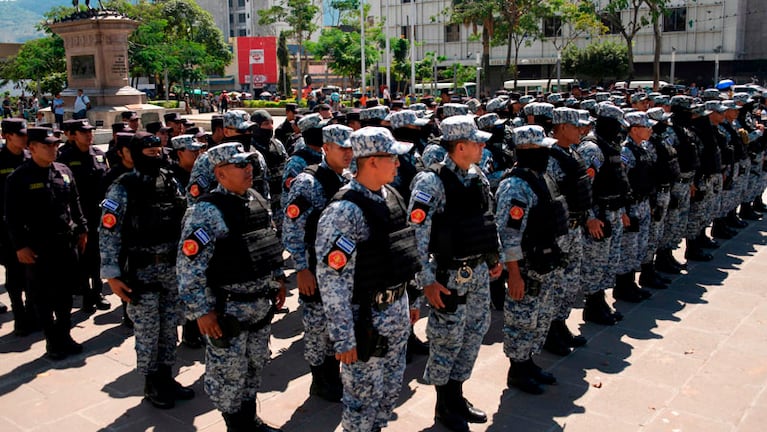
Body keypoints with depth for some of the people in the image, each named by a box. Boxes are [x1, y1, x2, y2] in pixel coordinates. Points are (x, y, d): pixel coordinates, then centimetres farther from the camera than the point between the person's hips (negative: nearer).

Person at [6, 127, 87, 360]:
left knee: (65, 292, 14)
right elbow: (12, 216, -9)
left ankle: (64, 335, 28)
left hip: (66, 243, 5)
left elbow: (75, 204, 14)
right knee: (43, 297, 6)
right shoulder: (18, 178, -9)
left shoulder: (64, 171, 6)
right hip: (37, 248, -5)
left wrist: (82, 229, 12)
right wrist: (20, 245, -13)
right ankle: (52, 341, 19)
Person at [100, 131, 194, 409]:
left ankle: (166, 377, 30)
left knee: (170, 327, 14)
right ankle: (151, 384, 22)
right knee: (147, 331, 5)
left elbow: (183, 222, 11)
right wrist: (112, 276, -15)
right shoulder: (123, 189, -11)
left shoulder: (171, 183, 4)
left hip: (173, 268, 5)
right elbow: (108, 233, -12)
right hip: (141, 271, -5)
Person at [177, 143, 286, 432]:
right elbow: (188, 266, -19)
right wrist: (202, 311, -19)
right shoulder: (207, 211, -18)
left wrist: (278, 279, 17)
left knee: (254, 366, 21)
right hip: (228, 308, -7)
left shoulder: (258, 200, 5)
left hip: (261, 304, 8)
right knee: (229, 373, 7)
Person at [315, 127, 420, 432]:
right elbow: (332, 281, -21)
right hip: (366, 316, -8)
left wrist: (408, 301, 19)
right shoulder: (344, 212, -22)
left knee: (391, 386, 22)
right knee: (364, 393, 8)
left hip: (397, 310, 8)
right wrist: (344, 338, -19)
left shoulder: (391, 196, 4)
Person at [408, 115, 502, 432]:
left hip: (479, 271, 7)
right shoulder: (432, 183, -18)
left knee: (474, 333, 16)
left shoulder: (478, 177, 5)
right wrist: (427, 282, -20)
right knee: (447, 339, 6)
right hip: (451, 275, -7)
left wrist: (494, 258, 18)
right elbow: (415, 236, -20)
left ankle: (457, 396, 36)